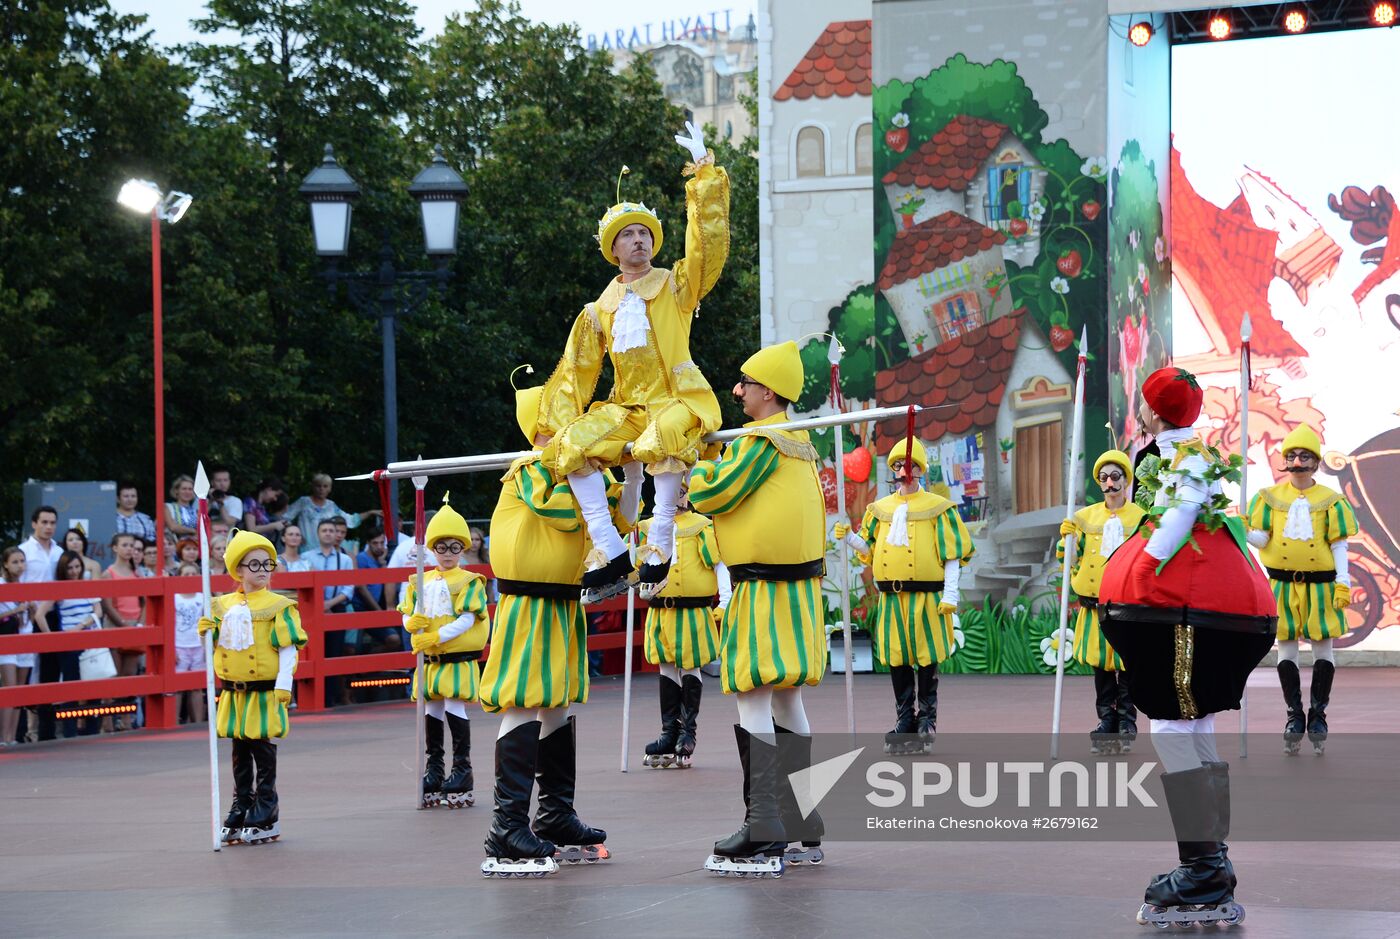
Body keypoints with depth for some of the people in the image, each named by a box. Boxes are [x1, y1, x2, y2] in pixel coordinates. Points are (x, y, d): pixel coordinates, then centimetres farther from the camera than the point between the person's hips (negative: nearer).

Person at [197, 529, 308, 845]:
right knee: (240, 754, 12)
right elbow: (219, 647, 15)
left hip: (265, 692, -5)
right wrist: (207, 632, -6)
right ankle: (239, 814, 20)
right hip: (234, 693, 5)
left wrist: (283, 686, -15)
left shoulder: (278, 606, -6)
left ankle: (265, 819, 7)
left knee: (264, 754, 0)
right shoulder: (223, 606, 7)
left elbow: (288, 649, -9)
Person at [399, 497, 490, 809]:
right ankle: (434, 769, 16)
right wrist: (412, 623, -13)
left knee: (455, 709, -9)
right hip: (429, 660, 5)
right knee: (431, 712, 8)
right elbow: (408, 616, 11)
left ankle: (462, 769, -1)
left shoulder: (469, 582, -5)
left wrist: (437, 636, -21)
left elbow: (468, 619, -14)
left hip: (458, 659, -5)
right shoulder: (421, 582, 12)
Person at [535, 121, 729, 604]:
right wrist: (557, 427, 4)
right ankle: (610, 554, -24)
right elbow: (575, 373, 16)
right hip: (627, 409, 4)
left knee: (665, 438, -39)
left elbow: (708, 243, -5)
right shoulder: (599, 309, 19)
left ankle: (659, 548, -33)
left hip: (679, 401, -4)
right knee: (575, 443, -24)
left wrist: (704, 172, -10)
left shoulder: (676, 285, 10)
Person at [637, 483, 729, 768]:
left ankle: (689, 730, 10)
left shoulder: (701, 526, -2)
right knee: (667, 668, 6)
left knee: (690, 668, 0)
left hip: (694, 612, -4)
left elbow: (719, 565, -3)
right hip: (660, 612, 4)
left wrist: (725, 604, -8)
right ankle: (670, 733, 11)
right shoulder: (649, 528, 10)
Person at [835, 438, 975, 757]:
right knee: (897, 659, 5)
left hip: (926, 597, -4)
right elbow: (869, 550, 17)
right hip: (891, 597, 4)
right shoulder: (880, 509, 14)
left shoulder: (937, 507, 1)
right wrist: (849, 537, -2)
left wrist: (950, 594, -8)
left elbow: (952, 554, -1)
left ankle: (927, 720, 6)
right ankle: (905, 722, 12)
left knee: (926, 658, -2)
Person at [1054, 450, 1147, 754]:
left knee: (1127, 664, -3)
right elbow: (1069, 559, 12)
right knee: (1101, 664, 6)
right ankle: (1107, 719, 13)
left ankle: (1127, 720, 5)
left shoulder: (1141, 517, 2)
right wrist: (1066, 538, -6)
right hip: (1095, 605, 3)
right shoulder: (1085, 517, 9)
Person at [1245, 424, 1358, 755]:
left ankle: (1318, 713, 8)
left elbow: (1339, 545, 1)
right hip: (1282, 584, 1)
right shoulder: (1270, 497, 5)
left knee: (1323, 647, 0)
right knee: (1286, 648, 3)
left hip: (1319, 584, -1)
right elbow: (1260, 539, 2)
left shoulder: (1330, 500, 2)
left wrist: (1343, 583, -6)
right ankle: (1295, 715, 9)